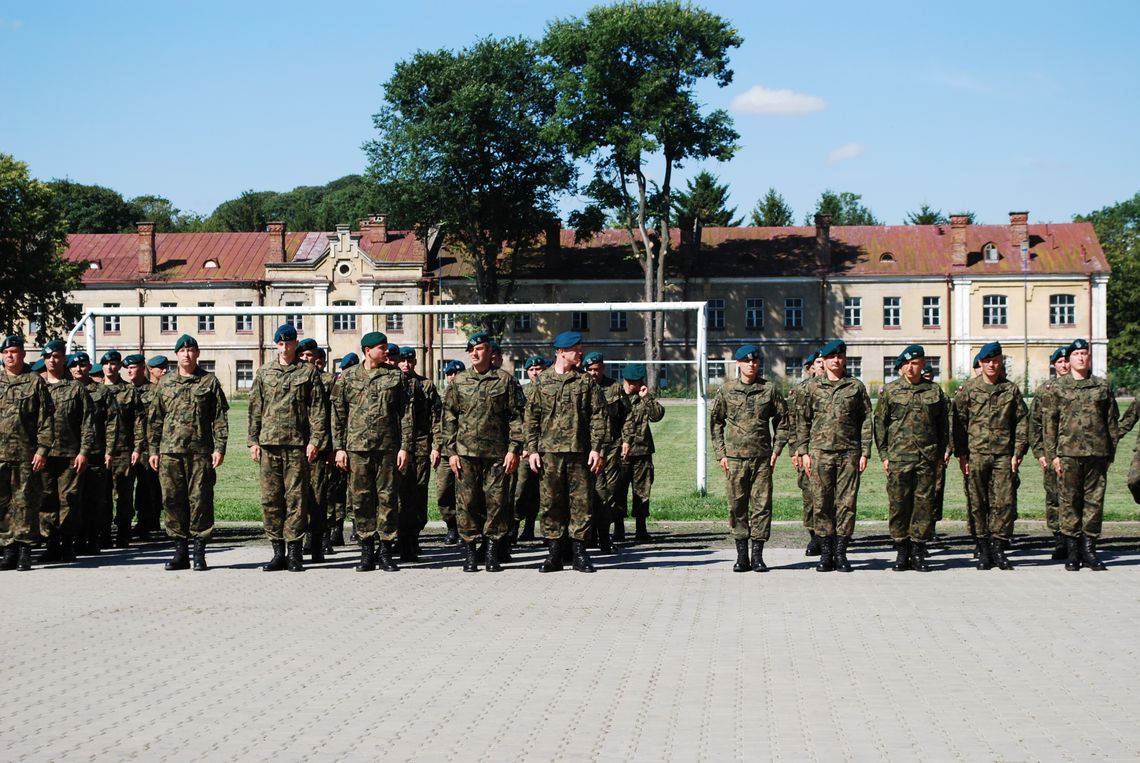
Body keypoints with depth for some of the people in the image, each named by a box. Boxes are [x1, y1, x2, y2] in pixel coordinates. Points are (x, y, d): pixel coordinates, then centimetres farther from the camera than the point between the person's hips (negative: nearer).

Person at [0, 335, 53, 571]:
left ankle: (24, 549, 4)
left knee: (25, 502, -1)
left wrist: (42, 449, -8)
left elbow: (46, 418, -1)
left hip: (26, 454, -3)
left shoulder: (36, 382, 3)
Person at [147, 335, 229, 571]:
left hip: (200, 452, -3)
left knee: (200, 500, -3)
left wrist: (220, 448, -6)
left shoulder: (210, 382, 5)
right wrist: (153, 450, 7)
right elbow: (154, 419, 14)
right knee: (172, 500, 2)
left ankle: (199, 552, 4)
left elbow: (220, 418, 2)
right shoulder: (165, 383, 13)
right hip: (170, 451, 3)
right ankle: (180, 551, 11)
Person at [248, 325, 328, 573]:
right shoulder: (264, 373, 12)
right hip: (269, 443, 3)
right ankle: (278, 552, 9)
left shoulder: (309, 372, 4)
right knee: (270, 499, 2)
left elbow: (318, 410, 1)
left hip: (297, 444, -3)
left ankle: (294, 552, 3)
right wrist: (253, 441, 6)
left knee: (296, 498, -2)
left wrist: (315, 441, -7)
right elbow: (255, 409, 13)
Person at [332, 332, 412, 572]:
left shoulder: (395, 376, 6)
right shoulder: (347, 377, 6)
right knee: (361, 499, 2)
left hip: (388, 446, 0)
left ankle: (385, 550, 8)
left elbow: (405, 414, 5)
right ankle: (367, 551, 10)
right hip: (357, 446, 0)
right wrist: (339, 448, 2)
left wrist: (405, 446, -2)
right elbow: (338, 414, 9)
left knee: (388, 498, 0)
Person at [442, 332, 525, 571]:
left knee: (497, 501, -1)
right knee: (467, 502, 0)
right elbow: (449, 418, 9)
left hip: (497, 453, -1)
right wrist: (451, 451, 1)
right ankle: (469, 553, 6)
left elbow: (516, 417, 1)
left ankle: (492, 552, 8)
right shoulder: (458, 383, 10)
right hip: (465, 453, 2)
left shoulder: (505, 381, 4)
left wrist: (514, 449, -6)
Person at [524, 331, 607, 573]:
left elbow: (598, 416, 3)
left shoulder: (586, 381, 6)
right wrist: (532, 449, 1)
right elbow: (531, 417, 8)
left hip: (579, 451, 0)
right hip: (549, 451, 0)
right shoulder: (542, 381, 7)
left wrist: (596, 449, -5)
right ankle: (553, 552, 9)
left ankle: (580, 553, 8)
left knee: (581, 501, 0)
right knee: (550, 501, 1)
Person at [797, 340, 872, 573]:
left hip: (849, 453, 0)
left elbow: (866, 421, 7)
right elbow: (803, 421, 10)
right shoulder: (812, 389, 9)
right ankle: (825, 553, 7)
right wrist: (803, 451, 3)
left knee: (846, 503, -1)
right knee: (821, 504, 0)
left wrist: (865, 452, 1)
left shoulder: (856, 387, 8)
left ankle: (840, 553, 5)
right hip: (820, 453, 0)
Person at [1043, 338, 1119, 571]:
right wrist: (1053, 454, -2)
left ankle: (1089, 549, 9)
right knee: (1070, 501, -1)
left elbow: (1112, 421, 13)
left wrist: (1110, 451, 7)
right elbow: (1049, 422, 5)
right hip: (1068, 453, -1)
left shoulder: (1102, 387, 11)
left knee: (1094, 500, 2)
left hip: (1098, 453, 2)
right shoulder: (1057, 388, 6)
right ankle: (1072, 550, 5)